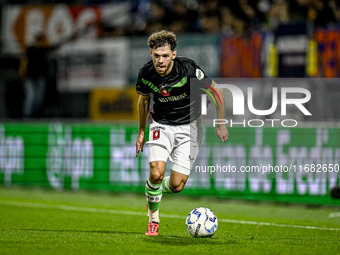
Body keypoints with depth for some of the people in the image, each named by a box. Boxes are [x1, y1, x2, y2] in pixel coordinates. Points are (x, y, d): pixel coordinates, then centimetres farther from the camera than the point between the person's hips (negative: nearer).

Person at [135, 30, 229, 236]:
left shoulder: (188, 69, -23)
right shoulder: (146, 73, -13)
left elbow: (217, 91, -10)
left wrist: (221, 124, -8)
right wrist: (141, 131, 15)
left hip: (188, 126, -1)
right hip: (161, 125, 1)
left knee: (176, 185, -8)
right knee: (156, 174, -21)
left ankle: (156, 189, 30)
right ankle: (153, 219, 6)